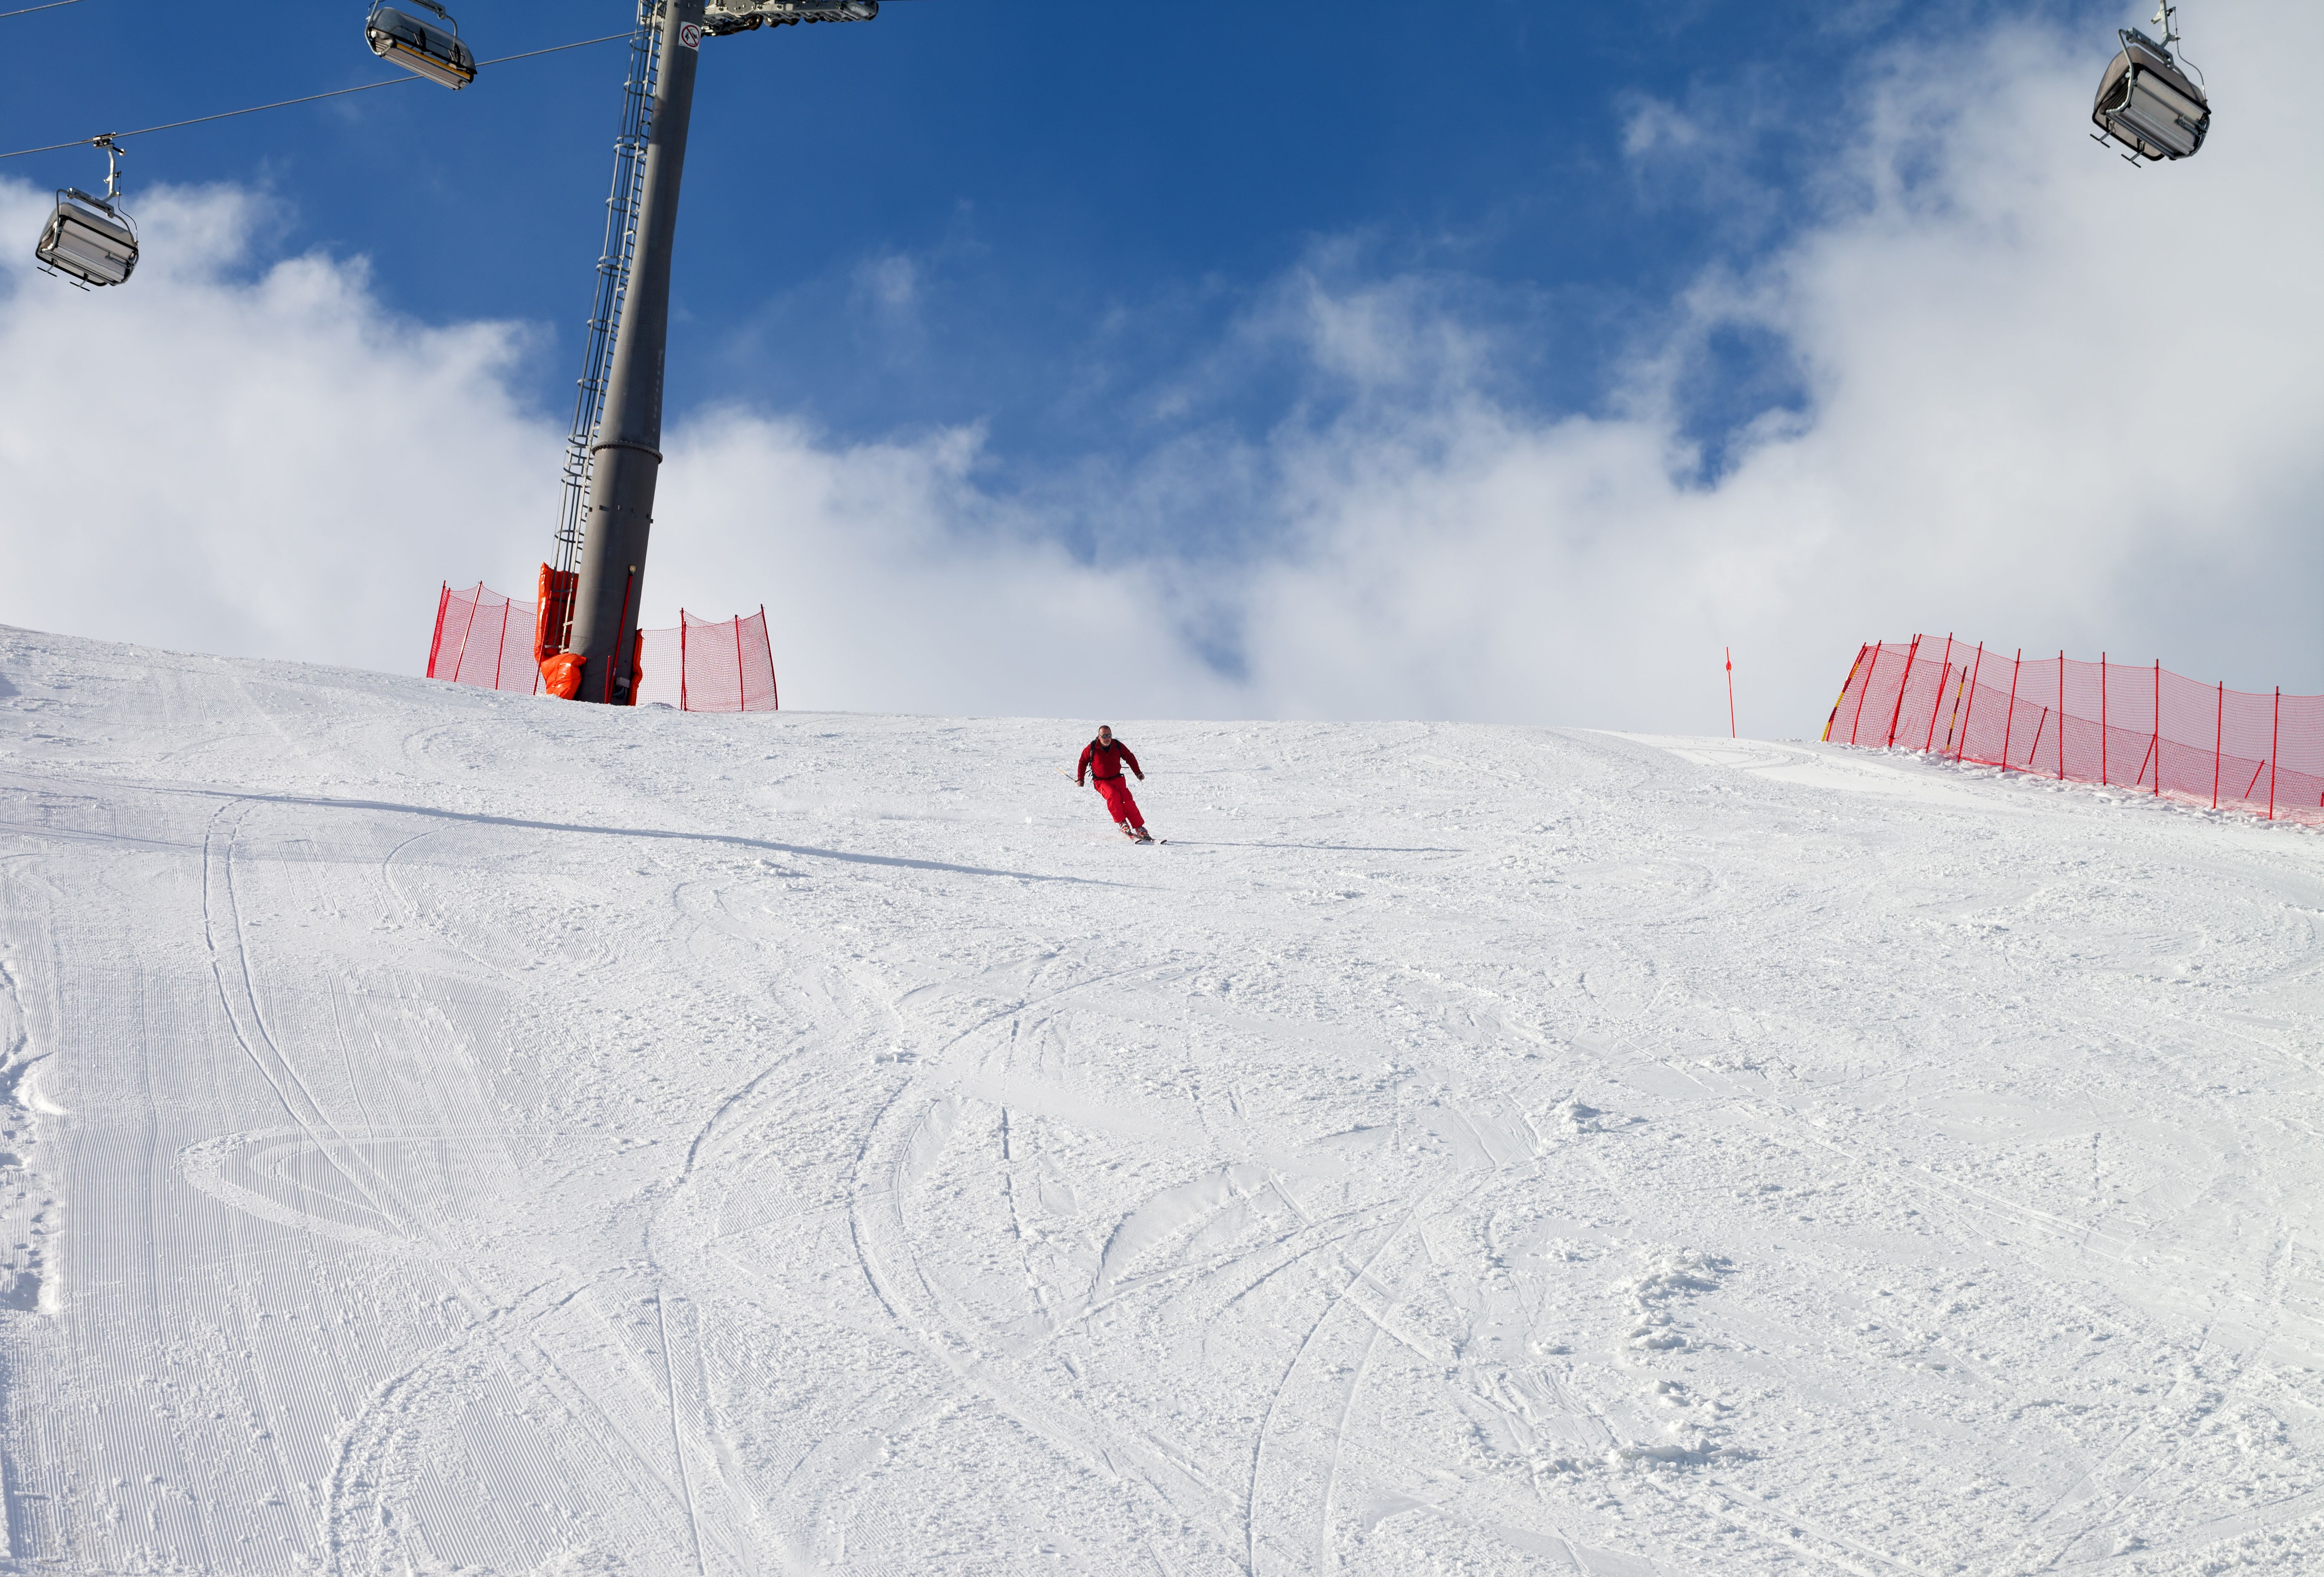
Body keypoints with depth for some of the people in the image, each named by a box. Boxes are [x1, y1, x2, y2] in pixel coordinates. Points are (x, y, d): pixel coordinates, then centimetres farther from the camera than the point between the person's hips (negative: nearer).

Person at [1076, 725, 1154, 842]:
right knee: (1112, 795, -33)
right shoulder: (1092, 748, -8)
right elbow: (1083, 762, 9)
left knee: (1128, 801, -17)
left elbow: (1130, 758, 12)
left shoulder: (1118, 746, -3)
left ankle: (1140, 829, -17)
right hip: (1101, 781, -2)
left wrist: (1138, 773, 9)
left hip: (1117, 779, 2)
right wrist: (1080, 779, 11)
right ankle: (1122, 823, -31)